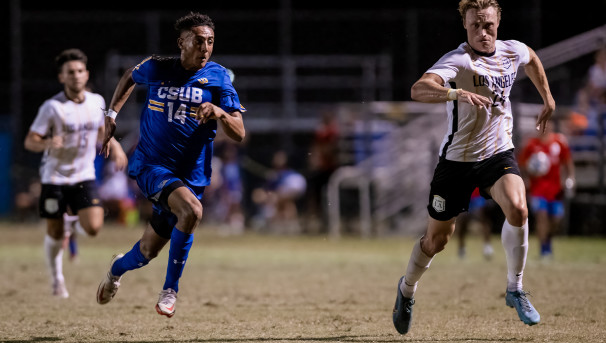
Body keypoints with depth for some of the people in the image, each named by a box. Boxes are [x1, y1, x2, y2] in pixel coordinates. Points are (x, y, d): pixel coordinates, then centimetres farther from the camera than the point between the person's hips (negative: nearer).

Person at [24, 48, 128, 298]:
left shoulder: (96, 102, 0)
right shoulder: (52, 107, -13)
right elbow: (29, 141, -12)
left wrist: (113, 145, 3)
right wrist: (47, 143, -33)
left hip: (84, 176, 3)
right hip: (55, 177, -3)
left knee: (93, 228, -14)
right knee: (55, 234, 3)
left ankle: (75, 220, 22)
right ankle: (57, 281, 25)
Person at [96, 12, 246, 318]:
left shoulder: (218, 78, -3)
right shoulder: (156, 69, -2)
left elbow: (239, 135, -7)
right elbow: (130, 77, 23)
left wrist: (220, 113, -26)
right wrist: (112, 114, 19)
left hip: (191, 175, 2)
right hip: (151, 164, -2)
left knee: (149, 251, 7)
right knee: (191, 210, -31)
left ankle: (118, 267, 44)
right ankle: (170, 289, -15)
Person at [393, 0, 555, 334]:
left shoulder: (513, 51, -1)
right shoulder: (457, 60, -20)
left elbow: (533, 60, 27)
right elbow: (418, 89, -40)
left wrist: (548, 99, 28)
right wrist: (456, 93, -55)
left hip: (499, 153, 3)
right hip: (457, 158, -3)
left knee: (517, 209, -27)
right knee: (437, 239, 8)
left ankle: (515, 290, -9)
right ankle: (407, 288, 39)